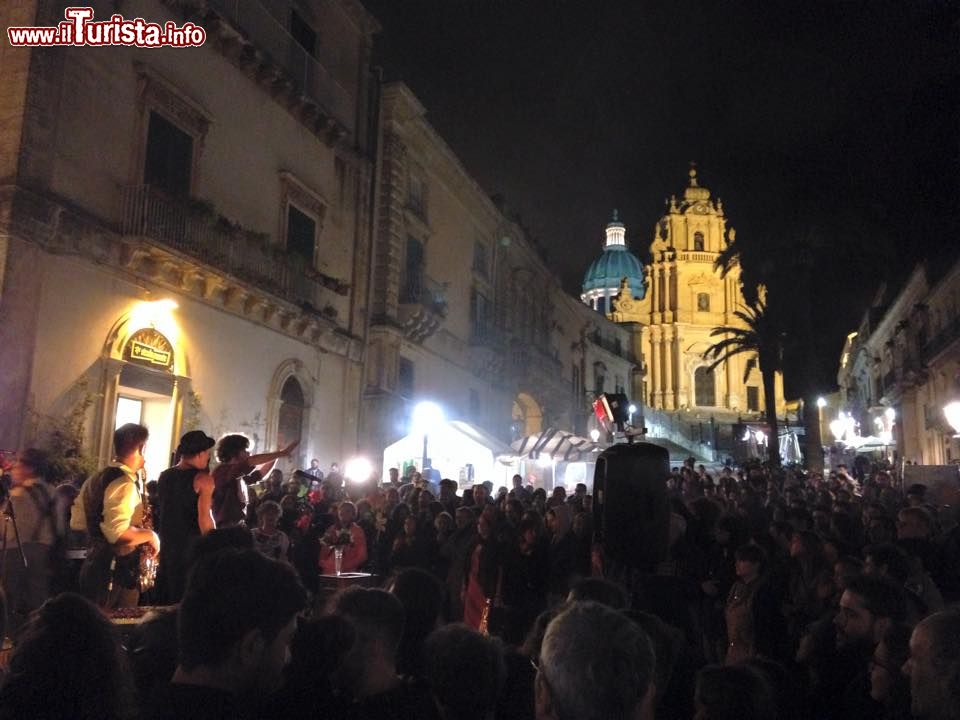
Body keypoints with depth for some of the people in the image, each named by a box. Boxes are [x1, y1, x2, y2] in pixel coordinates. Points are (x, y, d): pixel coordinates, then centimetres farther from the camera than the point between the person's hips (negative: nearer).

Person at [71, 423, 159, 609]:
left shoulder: (97, 479, 11)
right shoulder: (124, 483, -20)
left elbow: (77, 522, 17)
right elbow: (119, 534, -29)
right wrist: (150, 535, -15)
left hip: (94, 567, 10)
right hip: (117, 574, -10)